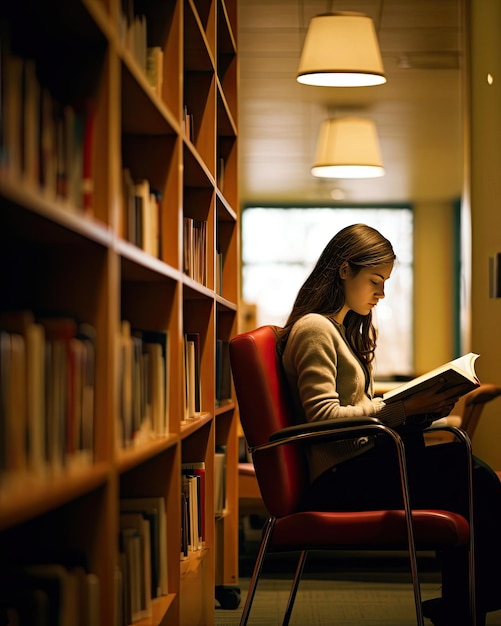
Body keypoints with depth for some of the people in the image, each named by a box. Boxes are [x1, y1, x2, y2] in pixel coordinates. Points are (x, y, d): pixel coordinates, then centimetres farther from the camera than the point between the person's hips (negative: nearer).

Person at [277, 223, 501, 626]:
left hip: (358, 462, 9)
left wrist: (421, 407, 5)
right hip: (337, 479, -9)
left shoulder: (344, 329, 23)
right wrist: (404, 409, -18)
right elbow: (323, 416, -16)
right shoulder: (314, 329, -7)